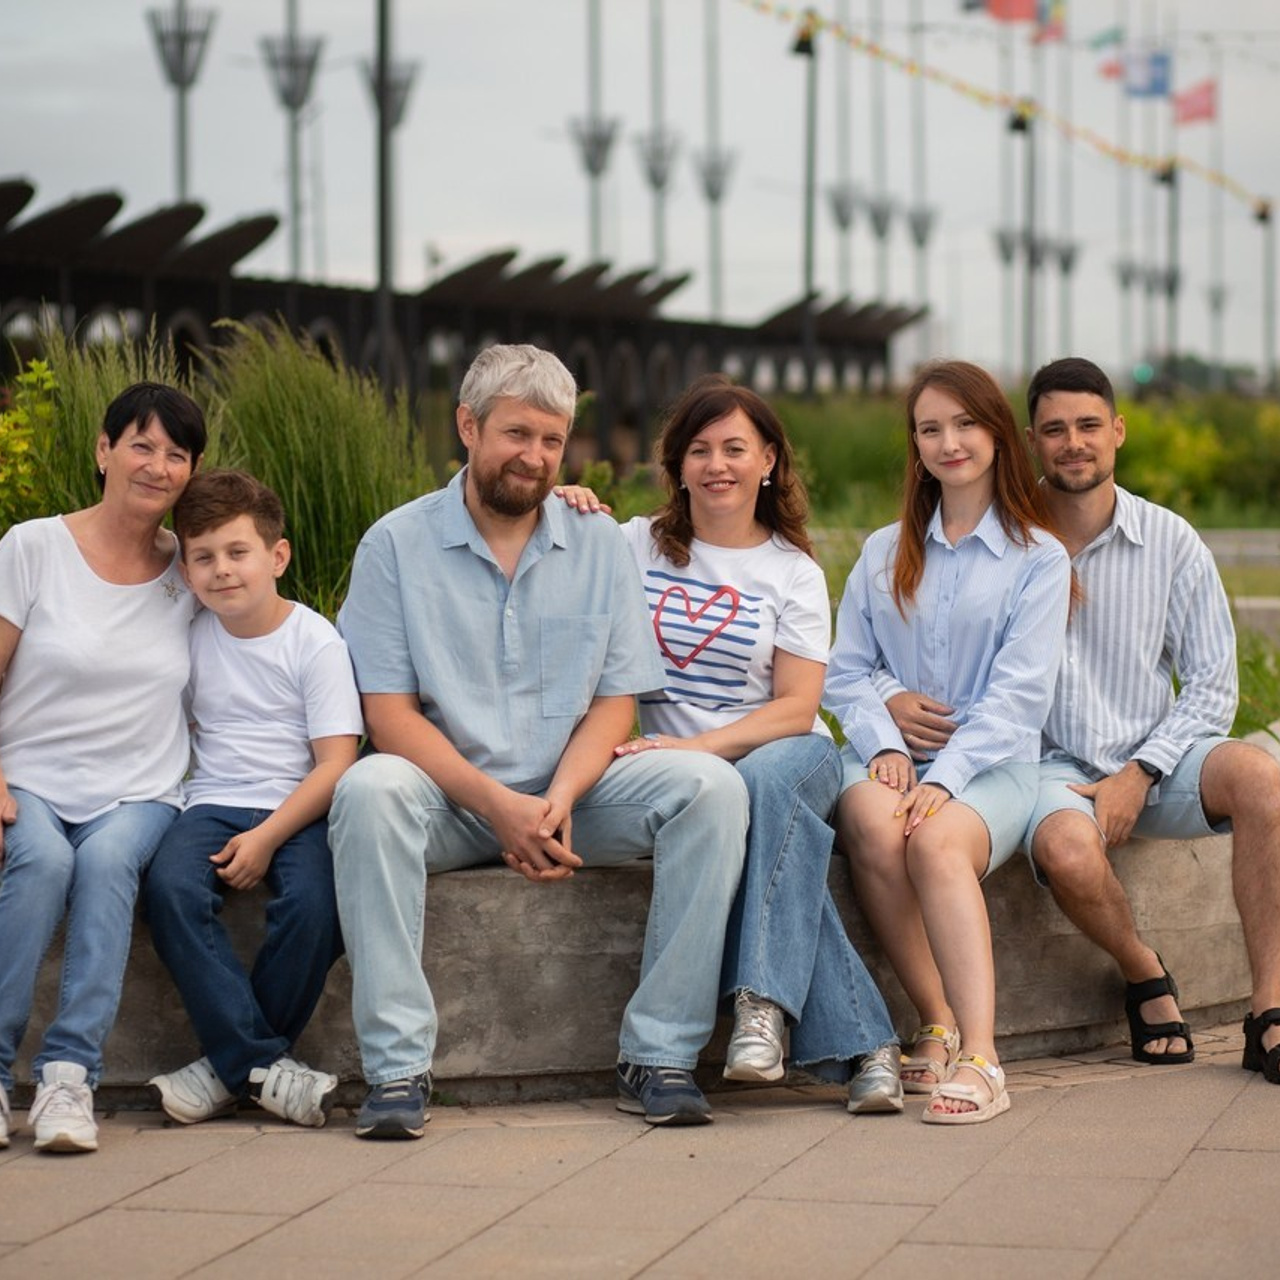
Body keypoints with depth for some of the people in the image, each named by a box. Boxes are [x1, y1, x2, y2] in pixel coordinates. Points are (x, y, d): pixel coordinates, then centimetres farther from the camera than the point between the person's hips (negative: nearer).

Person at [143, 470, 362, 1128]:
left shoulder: (315, 641, -3)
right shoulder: (191, 637, 9)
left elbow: (336, 760, -8)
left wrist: (267, 836, -18)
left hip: (298, 808, -3)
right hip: (213, 804, 3)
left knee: (314, 900, -33)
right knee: (169, 886, -29)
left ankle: (231, 1062, -13)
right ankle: (262, 1060, -24)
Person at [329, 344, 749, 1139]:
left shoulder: (599, 545, 8)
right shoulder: (396, 545, 0)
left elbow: (615, 703, 4)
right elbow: (389, 713, -7)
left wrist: (558, 798, -17)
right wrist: (498, 804, -20)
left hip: (571, 795, 2)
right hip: (451, 798, -2)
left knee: (710, 786, -23)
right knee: (369, 789, -35)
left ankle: (661, 1056, -20)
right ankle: (399, 1066, -32)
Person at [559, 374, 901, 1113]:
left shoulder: (794, 573, 8)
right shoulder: (637, 547, 13)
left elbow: (796, 708, -1)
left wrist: (695, 748, -16)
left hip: (787, 755, 0)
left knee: (764, 784, -38)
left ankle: (764, 1003, -47)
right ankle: (860, 1043, -41)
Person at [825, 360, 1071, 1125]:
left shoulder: (1038, 557, 8)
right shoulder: (884, 554, 21)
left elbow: (1018, 694, -3)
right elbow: (848, 670, 15)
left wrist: (944, 779, -16)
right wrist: (885, 746, -6)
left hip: (992, 764, -3)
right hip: (890, 756, 3)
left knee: (937, 842, -37)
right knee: (874, 826, -34)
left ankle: (979, 1059, -46)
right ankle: (940, 1028, -27)